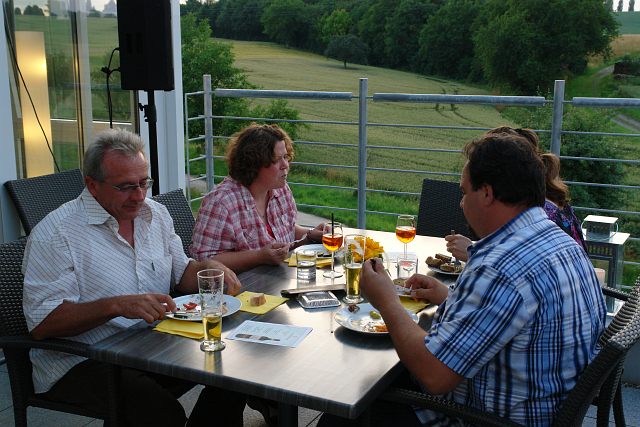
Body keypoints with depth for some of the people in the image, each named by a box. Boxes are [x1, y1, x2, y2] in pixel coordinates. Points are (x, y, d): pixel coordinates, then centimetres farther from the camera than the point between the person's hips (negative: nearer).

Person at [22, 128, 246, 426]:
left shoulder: (155, 214, 10)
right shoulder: (55, 234, -12)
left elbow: (181, 273, 21)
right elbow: (43, 323, -18)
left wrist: (210, 268, -2)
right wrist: (117, 306, -28)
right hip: (82, 363, -7)